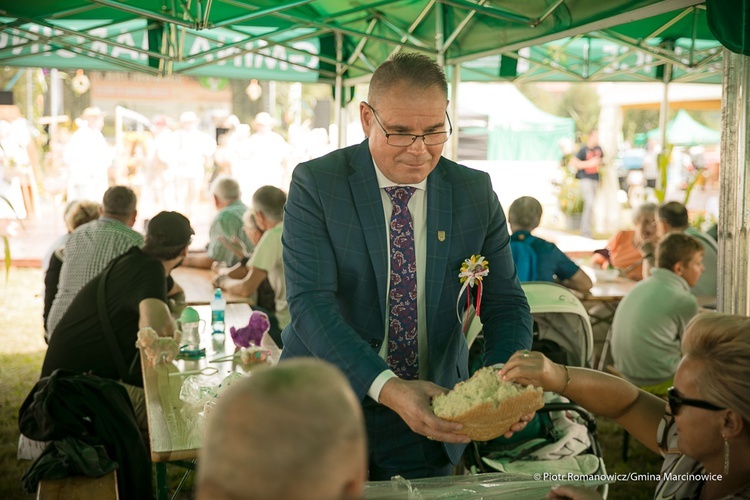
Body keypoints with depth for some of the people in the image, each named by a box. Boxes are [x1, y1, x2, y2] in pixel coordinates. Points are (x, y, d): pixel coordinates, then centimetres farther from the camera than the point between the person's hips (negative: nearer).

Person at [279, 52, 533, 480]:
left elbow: (505, 301, -1)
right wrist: (387, 388, -35)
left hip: (431, 420, 2)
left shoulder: (475, 192, -2)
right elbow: (310, 302, -21)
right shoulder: (316, 184, -12)